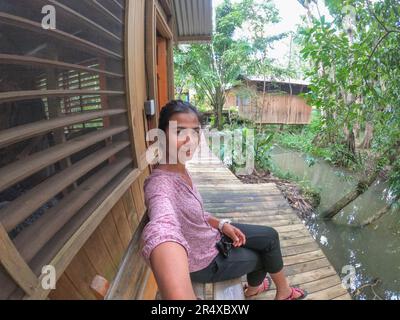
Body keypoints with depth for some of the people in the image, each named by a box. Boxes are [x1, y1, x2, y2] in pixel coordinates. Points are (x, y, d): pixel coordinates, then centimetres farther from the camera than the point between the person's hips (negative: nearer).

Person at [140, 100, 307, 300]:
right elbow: (162, 230, -60)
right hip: (203, 262, -7)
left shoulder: (180, 169, -7)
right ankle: (282, 291, 46)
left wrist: (221, 224, -7)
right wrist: (182, 295, -76)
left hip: (210, 235, 7)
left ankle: (253, 288, 41)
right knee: (264, 254, 11)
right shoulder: (160, 183, -36)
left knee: (269, 236, 14)